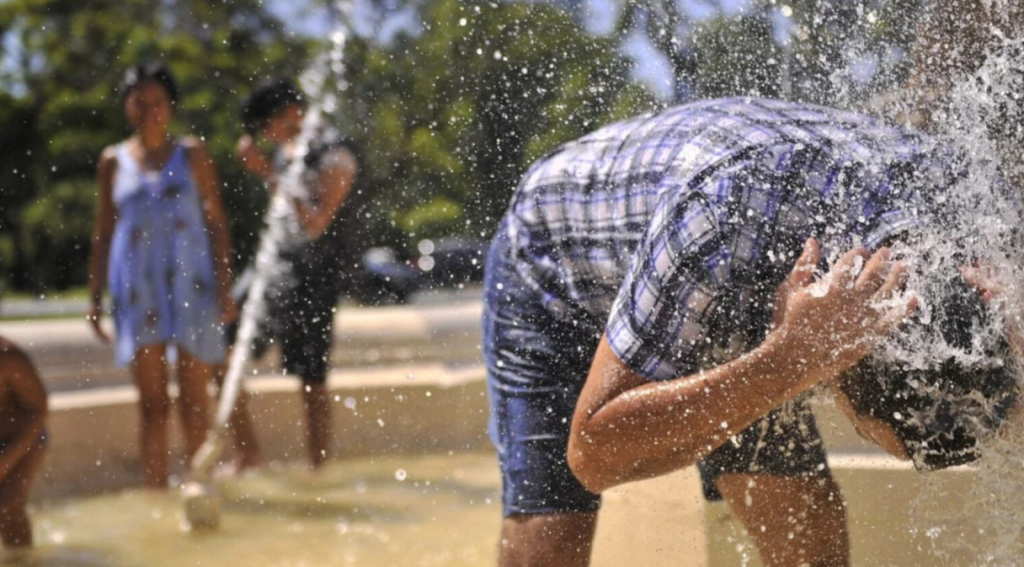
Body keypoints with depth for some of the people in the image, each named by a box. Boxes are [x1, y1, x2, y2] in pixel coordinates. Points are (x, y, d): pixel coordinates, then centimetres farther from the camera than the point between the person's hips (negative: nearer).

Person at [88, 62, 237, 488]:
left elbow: (217, 225, 3)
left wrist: (224, 289, -5)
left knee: (194, 402, 0)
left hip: (192, 286, -1)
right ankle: (156, 493, 4)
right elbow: (102, 234, 12)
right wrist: (95, 297, 7)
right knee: (153, 404, 1)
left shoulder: (192, 156, 5)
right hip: (137, 290, 1)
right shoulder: (113, 162, 8)